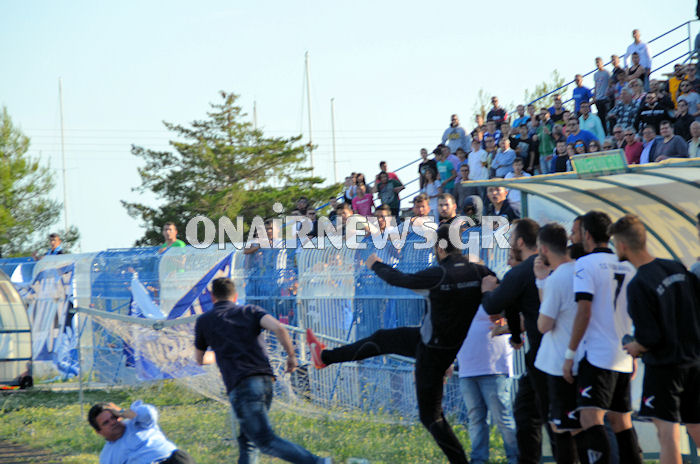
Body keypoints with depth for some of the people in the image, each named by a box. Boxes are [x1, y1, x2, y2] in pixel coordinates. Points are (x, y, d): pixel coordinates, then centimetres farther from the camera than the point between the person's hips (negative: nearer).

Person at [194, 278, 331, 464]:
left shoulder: (204, 321, 15)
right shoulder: (250, 311, 17)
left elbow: (200, 359, 29)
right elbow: (278, 328, -3)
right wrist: (291, 355, 9)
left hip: (241, 386, -5)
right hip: (266, 381, 5)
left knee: (266, 442, -12)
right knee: (247, 441, 18)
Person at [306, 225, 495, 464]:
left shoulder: (439, 274, -24)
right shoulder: (478, 271, -11)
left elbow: (399, 279, -9)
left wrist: (376, 265, 9)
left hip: (433, 349, -8)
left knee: (430, 414, 5)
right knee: (382, 338, 23)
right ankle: (325, 357, 39)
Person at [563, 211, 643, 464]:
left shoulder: (586, 264, -7)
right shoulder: (627, 267, 14)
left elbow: (584, 312, -14)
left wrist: (570, 353, -10)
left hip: (597, 355, -7)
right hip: (624, 358, 7)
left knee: (590, 418, -15)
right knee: (622, 421, 13)